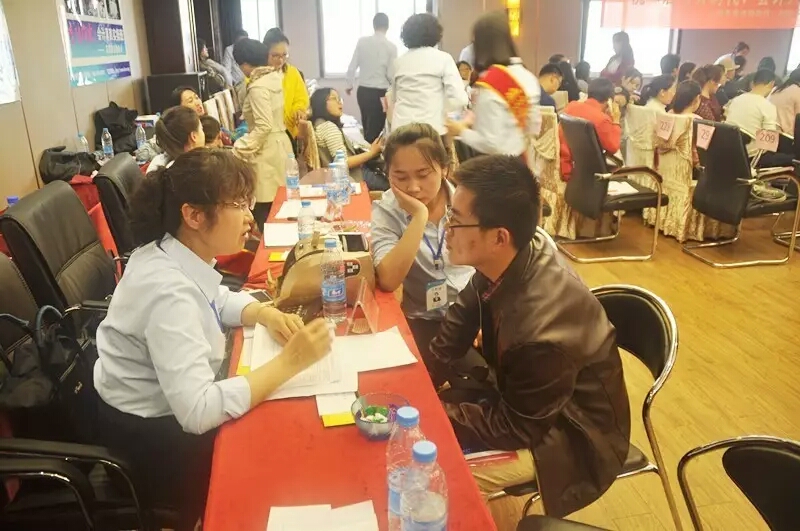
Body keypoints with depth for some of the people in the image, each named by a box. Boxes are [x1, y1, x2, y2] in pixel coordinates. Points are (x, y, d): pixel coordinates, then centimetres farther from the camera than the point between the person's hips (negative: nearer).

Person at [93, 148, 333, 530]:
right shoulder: (168, 289, -33)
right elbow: (198, 412, -37)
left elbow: (219, 301, 13)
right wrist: (290, 362, -32)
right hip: (144, 440, -8)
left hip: (168, 407, 8)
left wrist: (265, 314, -8)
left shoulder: (177, 253, -7)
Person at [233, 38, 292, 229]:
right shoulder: (273, 76, 9)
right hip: (279, 144, 9)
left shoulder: (258, 86, -18)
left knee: (264, 212, -2)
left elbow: (263, 127, -23)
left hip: (267, 151, -9)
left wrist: (238, 150, -17)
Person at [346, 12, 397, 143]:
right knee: (374, 130, 1)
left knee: (367, 129, 19)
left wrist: (349, 85, 18)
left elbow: (352, 67, 2)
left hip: (363, 91, 4)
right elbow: (391, 74, -9)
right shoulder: (391, 47, -9)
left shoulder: (362, 41, 0)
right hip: (379, 93, -4)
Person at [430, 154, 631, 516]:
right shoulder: (508, 261, -18)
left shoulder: (543, 331, -39)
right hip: (517, 394, 7)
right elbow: (462, 319, 2)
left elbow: (516, 428, -23)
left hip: (570, 434, -7)